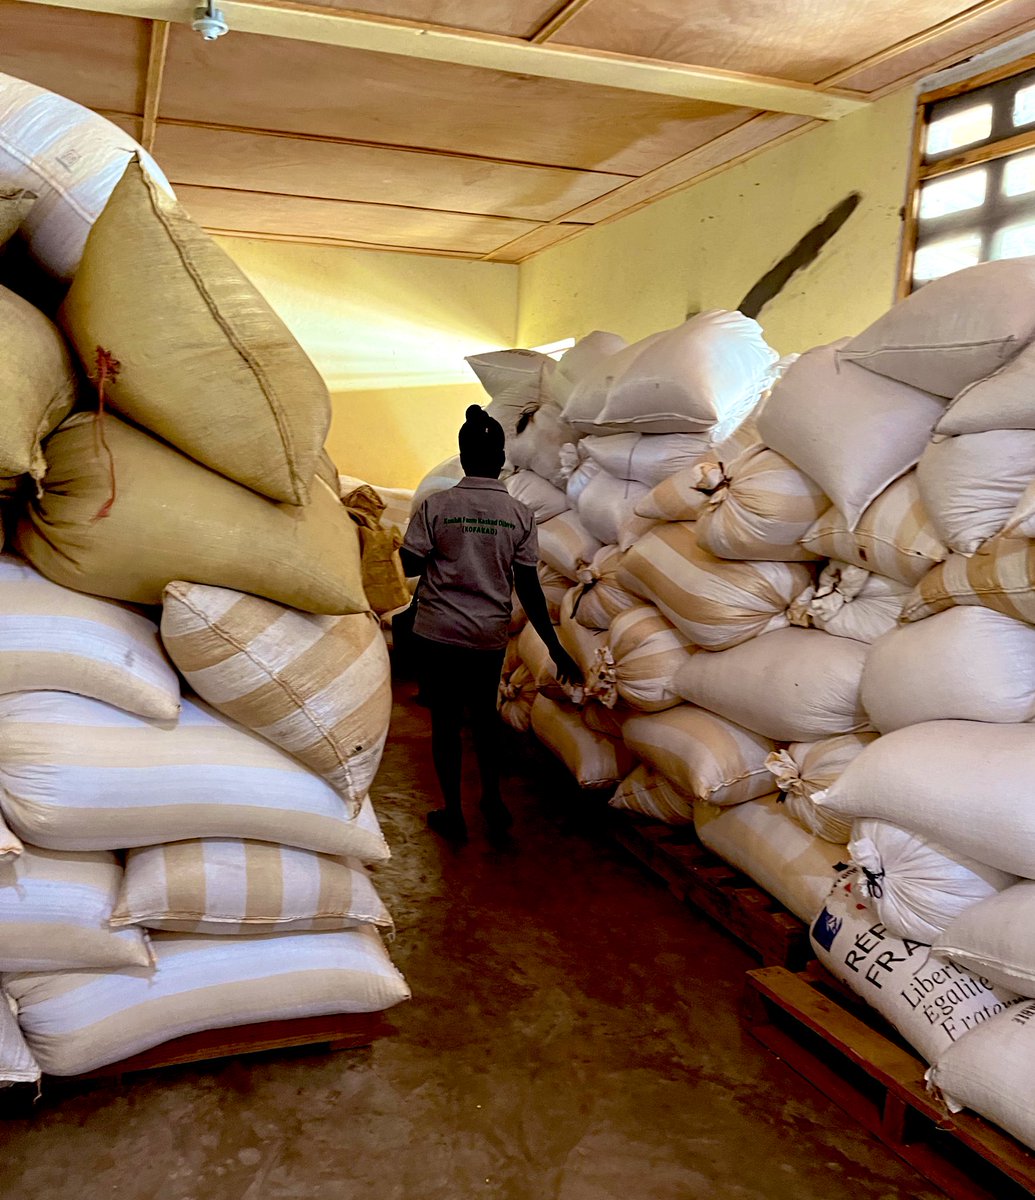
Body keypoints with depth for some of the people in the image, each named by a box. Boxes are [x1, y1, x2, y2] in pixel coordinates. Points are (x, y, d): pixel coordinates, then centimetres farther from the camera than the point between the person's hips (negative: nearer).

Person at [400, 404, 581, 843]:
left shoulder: (436, 506, -9)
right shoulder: (520, 515, -4)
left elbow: (411, 565, -6)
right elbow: (529, 588, -5)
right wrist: (555, 647, 0)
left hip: (438, 630, -2)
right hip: (491, 634, 2)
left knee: (445, 720, 10)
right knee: (484, 715, 22)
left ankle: (453, 814, 19)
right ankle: (492, 801, 27)